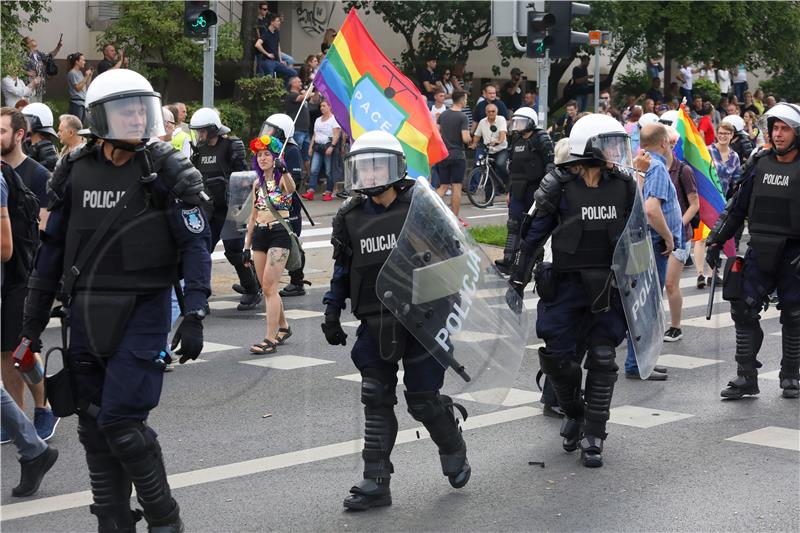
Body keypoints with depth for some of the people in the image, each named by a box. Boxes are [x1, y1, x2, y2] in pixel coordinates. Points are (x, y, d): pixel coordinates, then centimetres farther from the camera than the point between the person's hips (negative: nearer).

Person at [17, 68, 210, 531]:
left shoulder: (168, 171, -5)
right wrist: (34, 319, 14)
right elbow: (54, 246, 13)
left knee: (120, 423, -11)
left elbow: (195, 245, -7)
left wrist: (194, 316, -16)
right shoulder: (76, 171, 7)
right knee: (94, 428, 8)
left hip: (143, 311, -5)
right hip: (86, 313, 5)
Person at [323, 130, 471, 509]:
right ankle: (376, 483, 11)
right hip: (374, 324, 4)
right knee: (376, 402, 4)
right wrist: (332, 313, 9)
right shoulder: (349, 218, 6)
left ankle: (454, 454, 30)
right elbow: (342, 271, 14)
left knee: (423, 401, 2)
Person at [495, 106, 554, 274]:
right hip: (518, 190, 7)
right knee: (514, 225, 2)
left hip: (535, 188, -7)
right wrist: (510, 191, 20)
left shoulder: (542, 140, -7)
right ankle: (508, 261, 2)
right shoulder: (516, 141, 16)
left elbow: (550, 165, -11)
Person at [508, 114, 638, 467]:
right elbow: (534, 234, -4)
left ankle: (593, 437, 9)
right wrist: (517, 282, -4)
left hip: (609, 285, 2)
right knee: (556, 356, -1)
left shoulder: (624, 185, 2)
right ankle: (573, 412, 28)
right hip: (566, 283, -2)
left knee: (602, 358, -1)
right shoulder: (558, 185, -9)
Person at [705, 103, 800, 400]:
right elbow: (737, 207, 13)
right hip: (759, 252, 4)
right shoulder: (760, 165, 7)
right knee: (743, 310, -3)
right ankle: (746, 378, 3)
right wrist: (716, 241, 9)